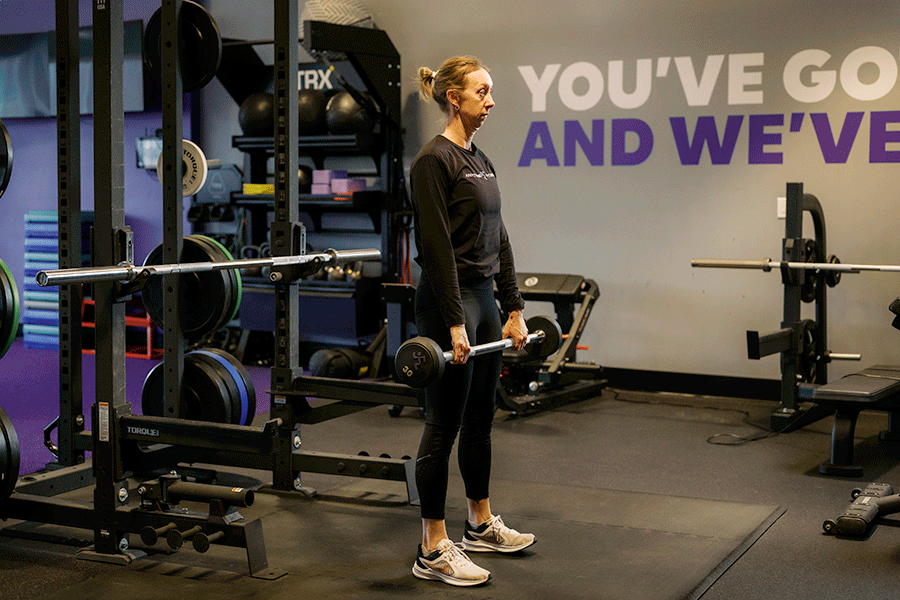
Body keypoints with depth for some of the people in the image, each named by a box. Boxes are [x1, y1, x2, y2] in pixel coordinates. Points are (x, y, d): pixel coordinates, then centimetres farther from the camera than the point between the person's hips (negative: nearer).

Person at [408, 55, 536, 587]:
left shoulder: (480, 161, 14)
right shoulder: (434, 160, -13)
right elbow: (437, 246, -19)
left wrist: (514, 309, 13)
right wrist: (454, 323, -22)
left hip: (485, 297, 9)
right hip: (448, 300, -9)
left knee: (480, 417, 17)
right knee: (445, 424, -4)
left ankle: (482, 524, 31)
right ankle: (433, 550, 4)